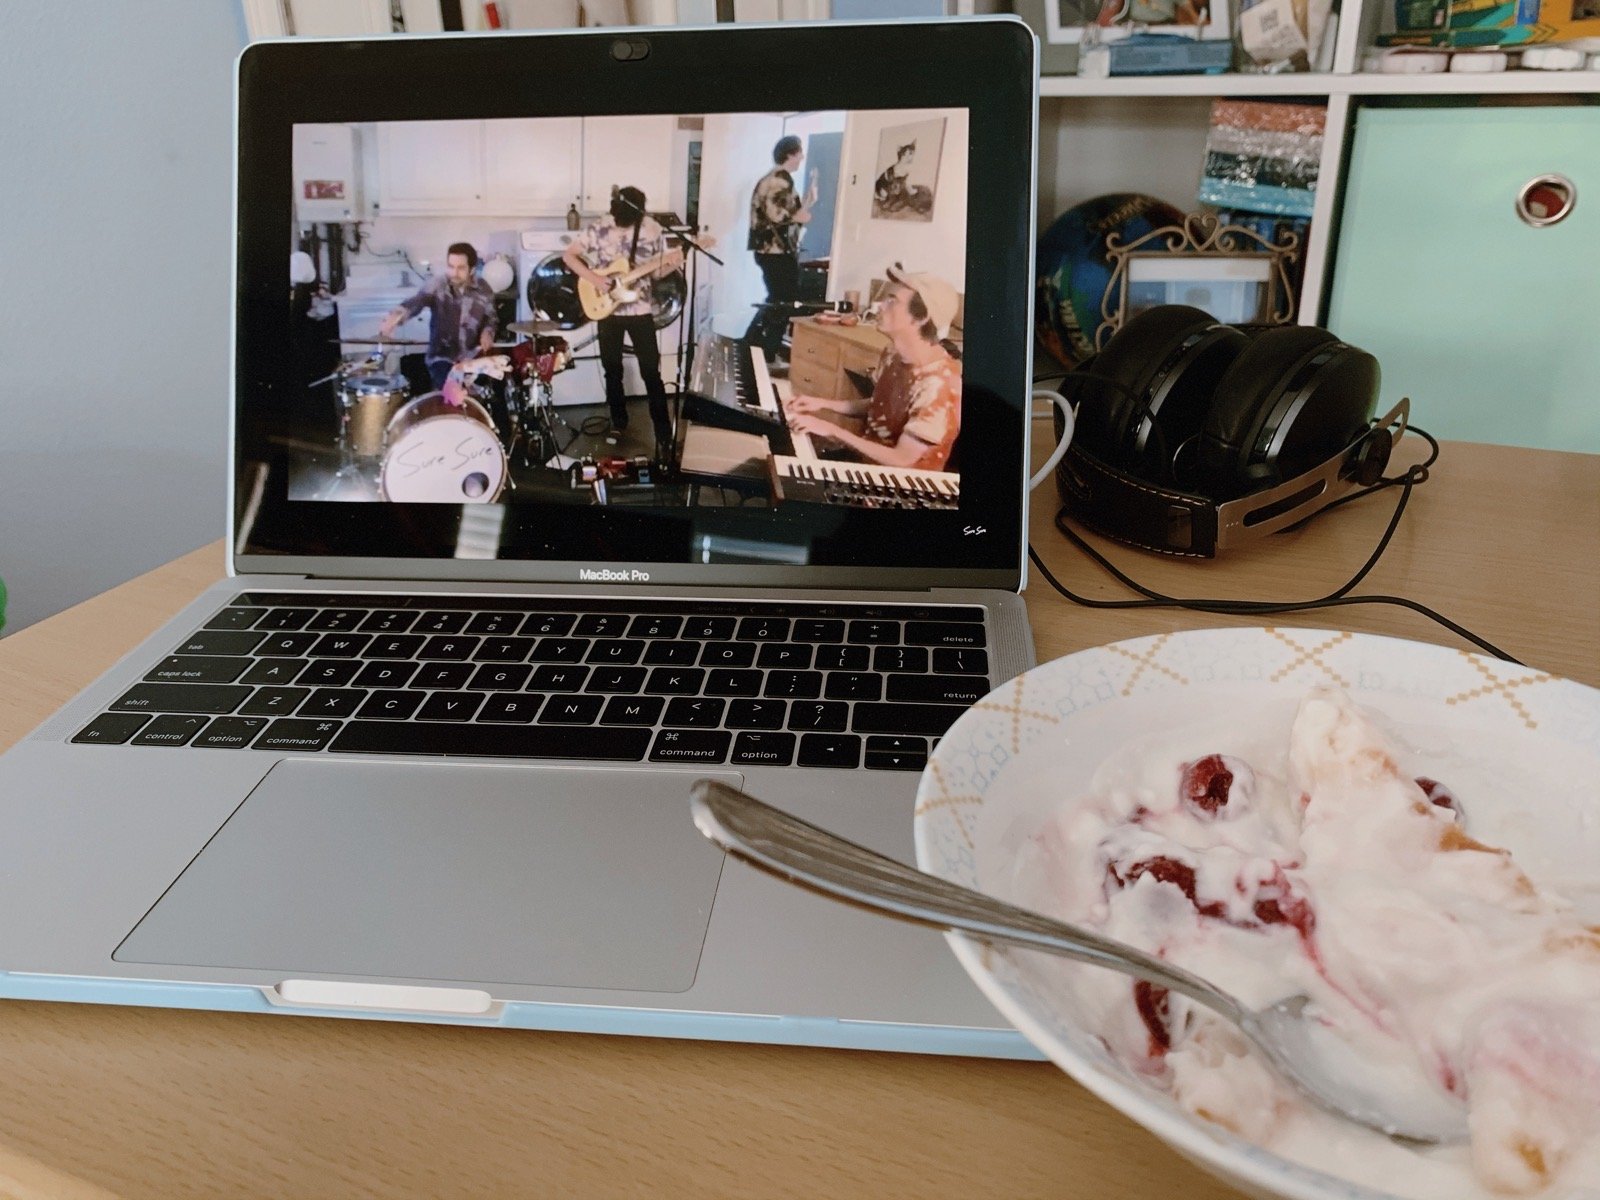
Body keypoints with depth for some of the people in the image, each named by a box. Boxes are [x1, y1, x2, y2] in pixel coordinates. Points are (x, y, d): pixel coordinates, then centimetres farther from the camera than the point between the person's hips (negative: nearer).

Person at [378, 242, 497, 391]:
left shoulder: (483, 289, -2)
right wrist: (397, 316, -51)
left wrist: (487, 332, -9)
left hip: (473, 357, 2)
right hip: (443, 357, -2)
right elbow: (416, 302, -30)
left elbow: (490, 317, 14)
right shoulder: (437, 285, -11)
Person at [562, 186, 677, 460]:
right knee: (613, 371, 10)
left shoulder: (653, 230, -5)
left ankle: (664, 436, -3)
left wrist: (672, 264, -19)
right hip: (606, 309, 1)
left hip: (640, 309, -1)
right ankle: (618, 423, 28)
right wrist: (594, 278, -15)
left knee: (651, 373, -5)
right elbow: (568, 255, -2)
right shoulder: (600, 228, -9)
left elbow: (657, 271, 3)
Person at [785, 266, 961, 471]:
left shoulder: (938, 385, -29)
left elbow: (902, 461, -27)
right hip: (865, 458, 8)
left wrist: (831, 430, -25)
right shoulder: (894, 354, -2)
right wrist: (823, 404, 2)